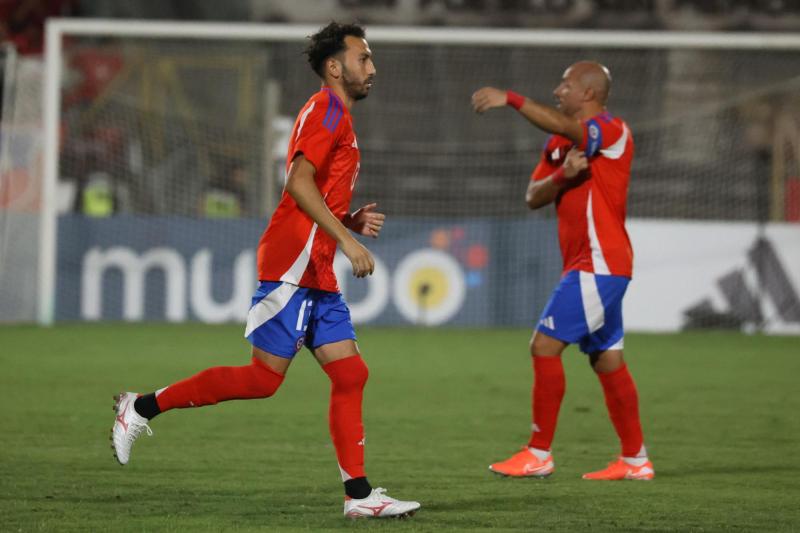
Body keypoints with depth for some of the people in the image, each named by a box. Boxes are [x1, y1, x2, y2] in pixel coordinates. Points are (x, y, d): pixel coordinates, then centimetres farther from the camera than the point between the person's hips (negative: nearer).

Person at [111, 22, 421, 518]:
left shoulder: (338, 117, 23)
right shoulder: (326, 110, -8)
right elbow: (299, 182, -21)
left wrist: (353, 221, 11)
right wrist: (347, 239, -22)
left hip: (318, 276, 10)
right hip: (292, 266, -10)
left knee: (351, 375, 2)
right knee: (264, 378, -9)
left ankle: (359, 494, 0)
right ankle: (142, 407, 1)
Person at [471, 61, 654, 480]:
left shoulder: (612, 131, -11)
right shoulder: (560, 142, 16)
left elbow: (565, 128, -33)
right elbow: (533, 197, 9)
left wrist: (510, 99, -40)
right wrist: (562, 176, -12)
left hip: (598, 263, -9)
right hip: (587, 264, 9)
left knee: (545, 346, -12)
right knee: (607, 360, 11)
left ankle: (539, 454, -8)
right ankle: (635, 459, 15)